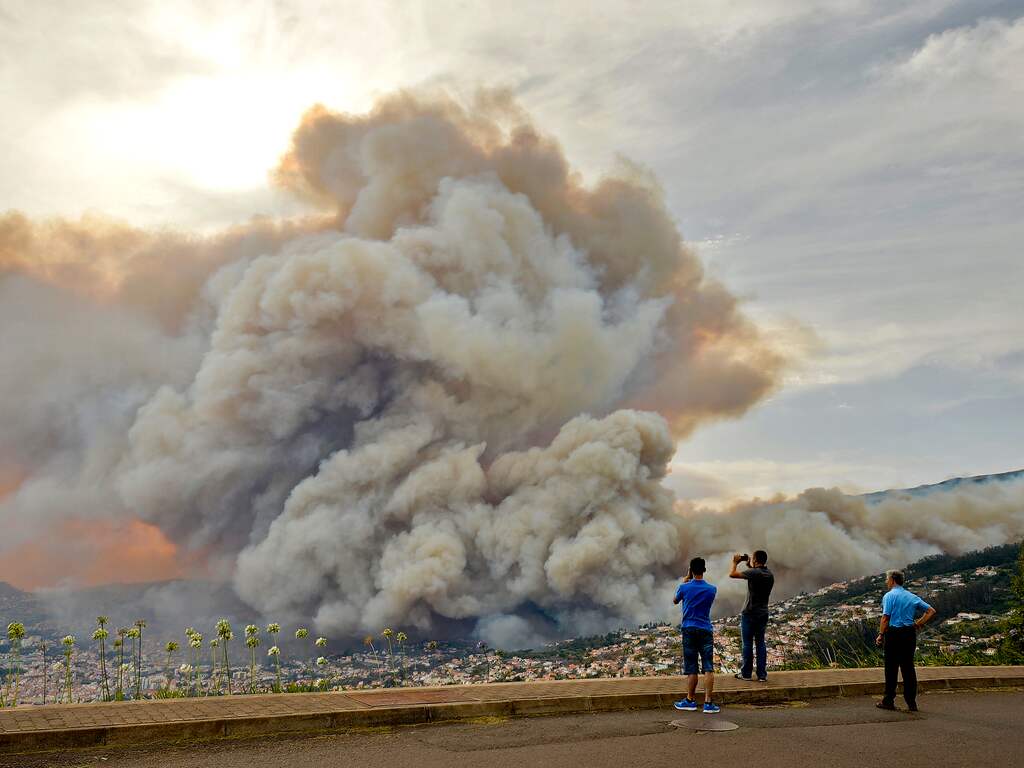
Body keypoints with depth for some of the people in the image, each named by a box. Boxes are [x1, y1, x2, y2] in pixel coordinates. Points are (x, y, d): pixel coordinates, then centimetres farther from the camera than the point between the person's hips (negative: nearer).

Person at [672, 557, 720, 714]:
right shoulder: (712, 589, -1)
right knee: (708, 668, -1)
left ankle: (691, 701, 13)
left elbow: (675, 601, 16)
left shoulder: (684, 587, -5)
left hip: (689, 629, 0)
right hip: (706, 630, 0)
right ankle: (708, 703, -6)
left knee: (691, 668, 5)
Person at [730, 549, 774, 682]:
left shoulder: (753, 572, -17)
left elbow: (732, 574, -16)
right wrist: (750, 566, 28)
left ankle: (746, 673, 10)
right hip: (763, 614, 6)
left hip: (750, 613, -6)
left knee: (747, 643, 3)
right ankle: (762, 675, 9)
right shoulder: (770, 575, 5)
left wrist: (735, 562, 0)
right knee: (760, 643, 10)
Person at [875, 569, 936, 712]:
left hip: (894, 633, -5)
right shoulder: (912, 597, 12)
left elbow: (885, 618, -14)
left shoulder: (889, 596, -6)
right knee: (908, 667, 10)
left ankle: (888, 701, 9)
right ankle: (911, 702, 12)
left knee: (891, 668, 3)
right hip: (910, 634, 5)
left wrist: (881, 635, -9)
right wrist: (918, 624, 11)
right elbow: (931, 611, 11)